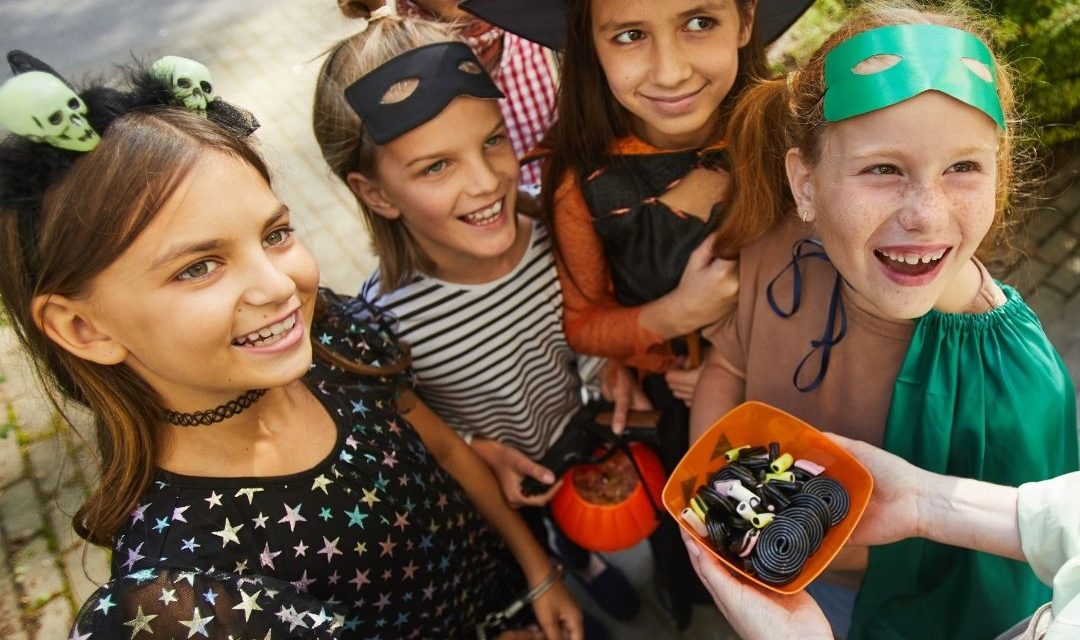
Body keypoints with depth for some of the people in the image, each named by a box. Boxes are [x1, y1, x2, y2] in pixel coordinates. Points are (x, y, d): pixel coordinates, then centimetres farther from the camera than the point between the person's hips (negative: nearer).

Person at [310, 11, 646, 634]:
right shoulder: (384, 318, -38)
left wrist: (619, 361, -22)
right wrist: (479, 448, -28)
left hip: (575, 435, 4)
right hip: (485, 486, -3)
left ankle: (583, 559, 73)